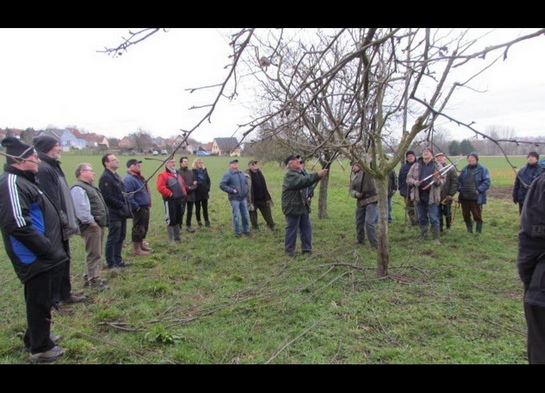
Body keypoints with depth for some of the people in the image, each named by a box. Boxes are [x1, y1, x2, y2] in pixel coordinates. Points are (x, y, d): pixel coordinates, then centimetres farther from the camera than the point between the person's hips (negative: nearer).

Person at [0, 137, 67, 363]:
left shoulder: (22, 180, 13)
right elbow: (19, 225, -29)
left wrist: (51, 248, 16)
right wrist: (48, 249, -21)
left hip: (40, 255, 10)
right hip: (35, 257, -10)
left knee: (40, 299, 23)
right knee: (40, 302, 3)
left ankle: (35, 337, 40)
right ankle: (41, 349, 18)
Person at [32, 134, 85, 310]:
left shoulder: (53, 167, 15)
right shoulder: (42, 169, -18)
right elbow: (49, 201, -25)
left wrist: (70, 221, 18)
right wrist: (62, 222, -22)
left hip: (61, 226, 10)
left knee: (64, 261, 19)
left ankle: (65, 294, 33)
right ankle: (52, 301, 11)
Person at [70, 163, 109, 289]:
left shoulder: (90, 186, 19)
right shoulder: (78, 188, -15)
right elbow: (82, 209, -26)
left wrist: (102, 223, 18)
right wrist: (91, 222, -21)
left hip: (98, 224, 11)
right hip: (91, 226, -11)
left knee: (96, 253, 17)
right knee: (94, 254, -6)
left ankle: (89, 277, 28)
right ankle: (93, 281, 1)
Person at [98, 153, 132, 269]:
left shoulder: (116, 175, 16)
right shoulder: (105, 178, -15)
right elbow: (107, 197, -22)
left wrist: (126, 206, 10)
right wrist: (121, 205, -17)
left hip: (121, 212, 9)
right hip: (114, 214, -9)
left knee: (121, 237, 15)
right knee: (113, 239, -1)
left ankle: (118, 260, 26)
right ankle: (110, 263, 9)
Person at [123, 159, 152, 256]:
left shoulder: (139, 177, 14)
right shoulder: (129, 179, -19)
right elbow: (128, 196, -25)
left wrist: (148, 204, 16)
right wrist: (137, 207, -21)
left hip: (145, 207, 10)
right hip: (139, 209, -10)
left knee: (144, 227, 19)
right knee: (138, 228, -2)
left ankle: (142, 245, 33)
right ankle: (137, 249, 7)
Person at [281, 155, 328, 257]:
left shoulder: (300, 172, 16)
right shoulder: (290, 174, -18)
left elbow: (308, 180, 18)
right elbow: (304, 181, -33)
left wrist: (318, 176, -2)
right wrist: (317, 175, -34)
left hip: (303, 206, 10)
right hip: (292, 207, -10)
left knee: (306, 228, 12)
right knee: (292, 230, 0)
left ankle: (307, 248, 21)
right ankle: (289, 250, 12)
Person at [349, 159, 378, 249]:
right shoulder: (353, 175, 9)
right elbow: (350, 189, 8)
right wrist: (356, 194, -11)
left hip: (371, 200, -7)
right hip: (360, 201, 7)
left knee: (369, 222, -14)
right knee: (359, 221, 17)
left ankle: (374, 244, -4)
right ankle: (360, 240, 38)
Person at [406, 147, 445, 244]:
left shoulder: (437, 166, 1)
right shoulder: (416, 165, 6)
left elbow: (443, 180, 1)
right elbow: (409, 178, 6)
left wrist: (438, 181, -22)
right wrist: (414, 182, -15)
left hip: (432, 195, -3)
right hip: (419, 195, 3)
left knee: (434, 218, -2)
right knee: (421, 217, 14)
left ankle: (436, 238, 5)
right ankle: (423, 235, 31)